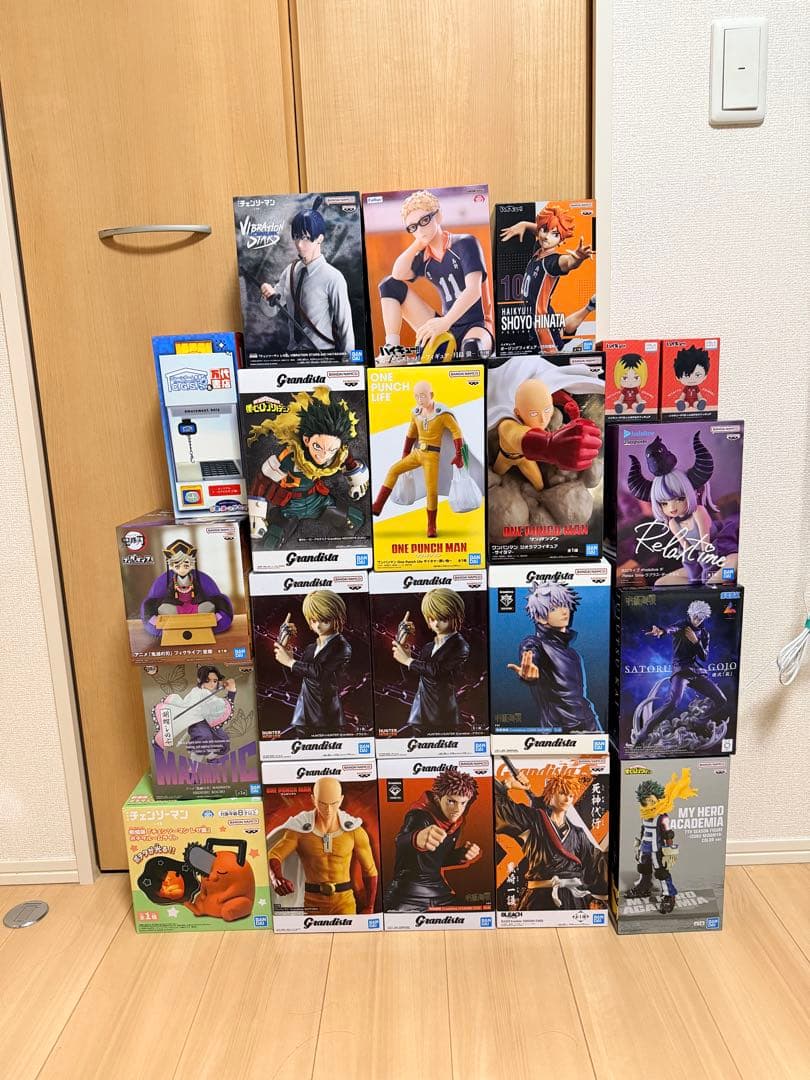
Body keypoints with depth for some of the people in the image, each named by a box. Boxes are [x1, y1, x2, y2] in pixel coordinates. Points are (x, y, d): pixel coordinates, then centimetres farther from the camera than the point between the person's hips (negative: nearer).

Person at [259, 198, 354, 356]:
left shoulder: (333, 278, -12)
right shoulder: (290, 271, 4)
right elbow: (272, 311, 9)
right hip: (293, 352, 5)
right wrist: (271, 296, -12)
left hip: (323, 354, -5)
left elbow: (345, 324, -10)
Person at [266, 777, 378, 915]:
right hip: (313, 903, 1)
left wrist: (369, 908, 4)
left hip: (344, 902, -1)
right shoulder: (300, 829, -11)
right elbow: (272, 857, -21)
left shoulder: (354, 830, -8)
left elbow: (370, 870, 3)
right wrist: (277, 878, -42)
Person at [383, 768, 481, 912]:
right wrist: (417, 839, -71)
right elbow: (401, 841, -47)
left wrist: (462, 855, -7)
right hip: (408, 894, -7)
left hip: (439, 890, 7)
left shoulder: (456, 821, 0)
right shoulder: (420, 815, -23)